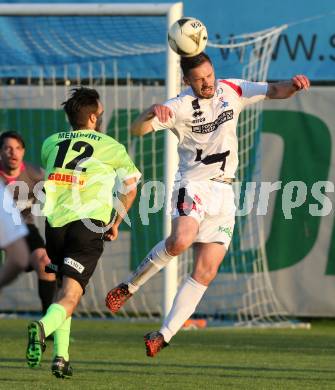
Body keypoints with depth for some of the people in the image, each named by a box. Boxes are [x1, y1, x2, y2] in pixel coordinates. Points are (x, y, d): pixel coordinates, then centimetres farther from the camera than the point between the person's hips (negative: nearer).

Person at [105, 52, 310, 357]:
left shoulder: (232, 91, 5)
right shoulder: (181, 106, -7)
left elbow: (274, 91, 6)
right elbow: (137, 130, -12)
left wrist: (293, 86, -17)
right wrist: (152, 112, -33)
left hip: (224, 193, 4)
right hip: (193, 185, -4)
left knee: (206, 271, -4)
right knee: (181, 240, -33)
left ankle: (165, 335, 0)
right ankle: (130, 286, -12)